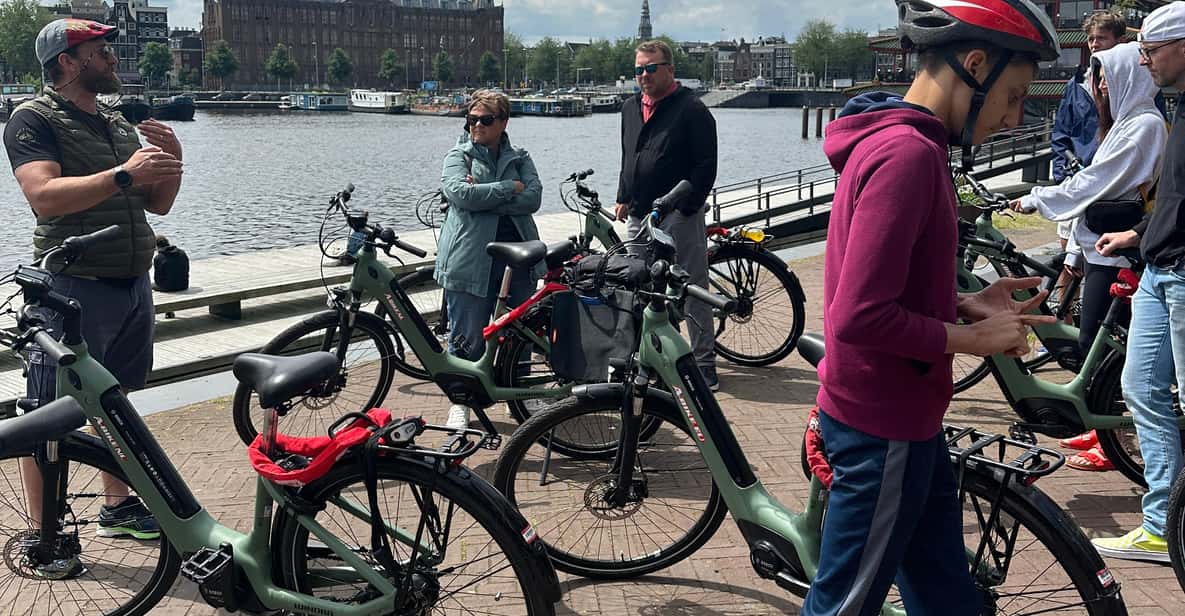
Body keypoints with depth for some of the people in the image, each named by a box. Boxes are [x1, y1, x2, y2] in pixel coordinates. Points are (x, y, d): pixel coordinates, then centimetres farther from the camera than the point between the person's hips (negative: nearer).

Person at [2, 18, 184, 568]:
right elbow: (45, 196, -22)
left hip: (132, 284, 7)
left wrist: (172, 162, -2)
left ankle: (118, 507, 29)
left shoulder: (119, 125, 17)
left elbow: (158, 204, 16)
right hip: (72, 287, -7)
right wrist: (123, 175, -26)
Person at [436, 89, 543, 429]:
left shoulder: (519, 158, 13)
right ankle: (461, 402, 16)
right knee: (467, 337, 0)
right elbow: (461, 193, -15)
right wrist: (510, 188, -9)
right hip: (471, 258, -3)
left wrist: (483, 197, -13)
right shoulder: (458, 156, 4)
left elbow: (533, 197, -4)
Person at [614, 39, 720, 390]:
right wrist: (623, 198, 16)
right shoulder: (630, 108, 16)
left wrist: (686, 207, -16)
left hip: (678, 216, -7)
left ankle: (704, 362, 5)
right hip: (639, 216, 7)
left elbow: (706, 165, -11)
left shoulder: (691, 109, -7)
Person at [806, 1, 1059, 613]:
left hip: (905, 412, 10)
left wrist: (966, 304, 4)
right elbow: (861, 316, -29)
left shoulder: (892, 140, 9)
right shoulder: (908, 154, -23)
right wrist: (974, 338, -16)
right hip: (884, 427, -10)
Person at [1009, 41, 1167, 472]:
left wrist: (1036, 199, -10)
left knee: (1095, 341, -7)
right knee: (1098, 341, 13)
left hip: (1115, 251, -10)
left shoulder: (1145, 125, -14)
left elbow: (1094, 183, -19)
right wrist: (1074, 248, 17)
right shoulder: (1126, 122, 17)